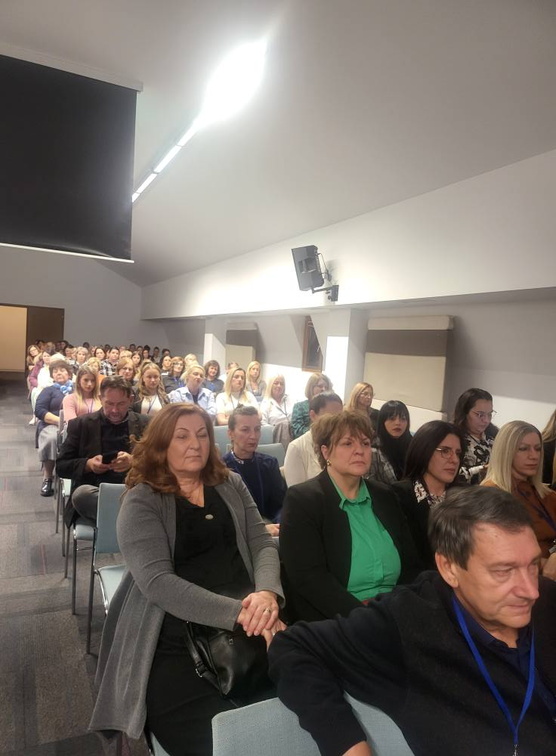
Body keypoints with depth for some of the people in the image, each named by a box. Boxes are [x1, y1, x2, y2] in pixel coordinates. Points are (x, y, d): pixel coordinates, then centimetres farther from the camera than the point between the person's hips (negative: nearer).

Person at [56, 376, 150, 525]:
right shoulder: (81, 424, 10)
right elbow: (61, 466, 9)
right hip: (96, 491, 1)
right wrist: (88, 464, -12)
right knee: (82, 493, -35)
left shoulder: (145, 423, 10)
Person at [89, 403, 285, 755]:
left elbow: (263, 544, 4)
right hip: (174, 641, -3)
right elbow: (157, 581, -16)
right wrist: (237, 612, -25)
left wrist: (267, 593, -19)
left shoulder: (231, 485, 10)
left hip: (248, 628, 4)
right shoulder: (142, 501, -5)